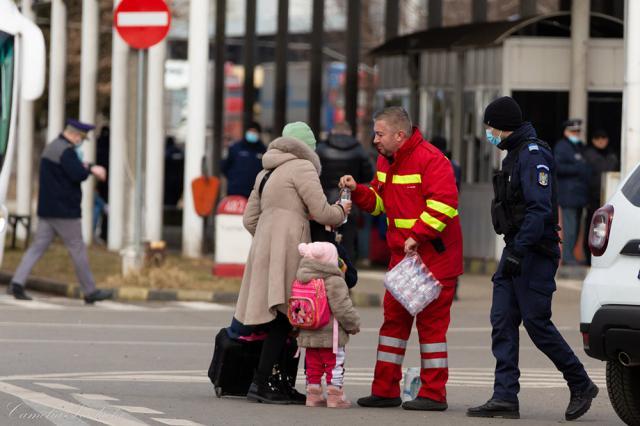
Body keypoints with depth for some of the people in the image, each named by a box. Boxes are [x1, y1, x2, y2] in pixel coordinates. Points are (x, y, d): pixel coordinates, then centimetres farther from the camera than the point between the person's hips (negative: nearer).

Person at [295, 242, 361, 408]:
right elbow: (342, 308, -18)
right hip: (331, 334, -7)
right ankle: (335, 396, 3)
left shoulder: (301, 280, 8)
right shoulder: (334, 282, -16)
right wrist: (354, 324, -3)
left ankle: (313, 395, 17)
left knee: (313, 365, 14)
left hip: (308, 334, 7)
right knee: (335, 364, 2)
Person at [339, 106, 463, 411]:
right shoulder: (386, 161, 12)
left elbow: (444, 203, -24)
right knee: (394, 318, 9)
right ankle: (385, 389, 14)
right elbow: (379, 201, 19)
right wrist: (357, 191, 0)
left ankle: (433, 394, 1)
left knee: (431, 321, -4)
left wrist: (417, 236, -27)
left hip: (434, 254, -9)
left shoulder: (430, 159, -17)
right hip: (402, 253, 9)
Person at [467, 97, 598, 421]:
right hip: (516, 251, 10)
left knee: (537, 323, -6)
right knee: (502, 322, 2)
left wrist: (519, 249, -27)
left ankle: (581, 386, 8)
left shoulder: (533, 156, -15)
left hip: (534, 253, -10)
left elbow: (539, 209, -23)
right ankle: (505, 398, -1)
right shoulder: (515, 154, 17)